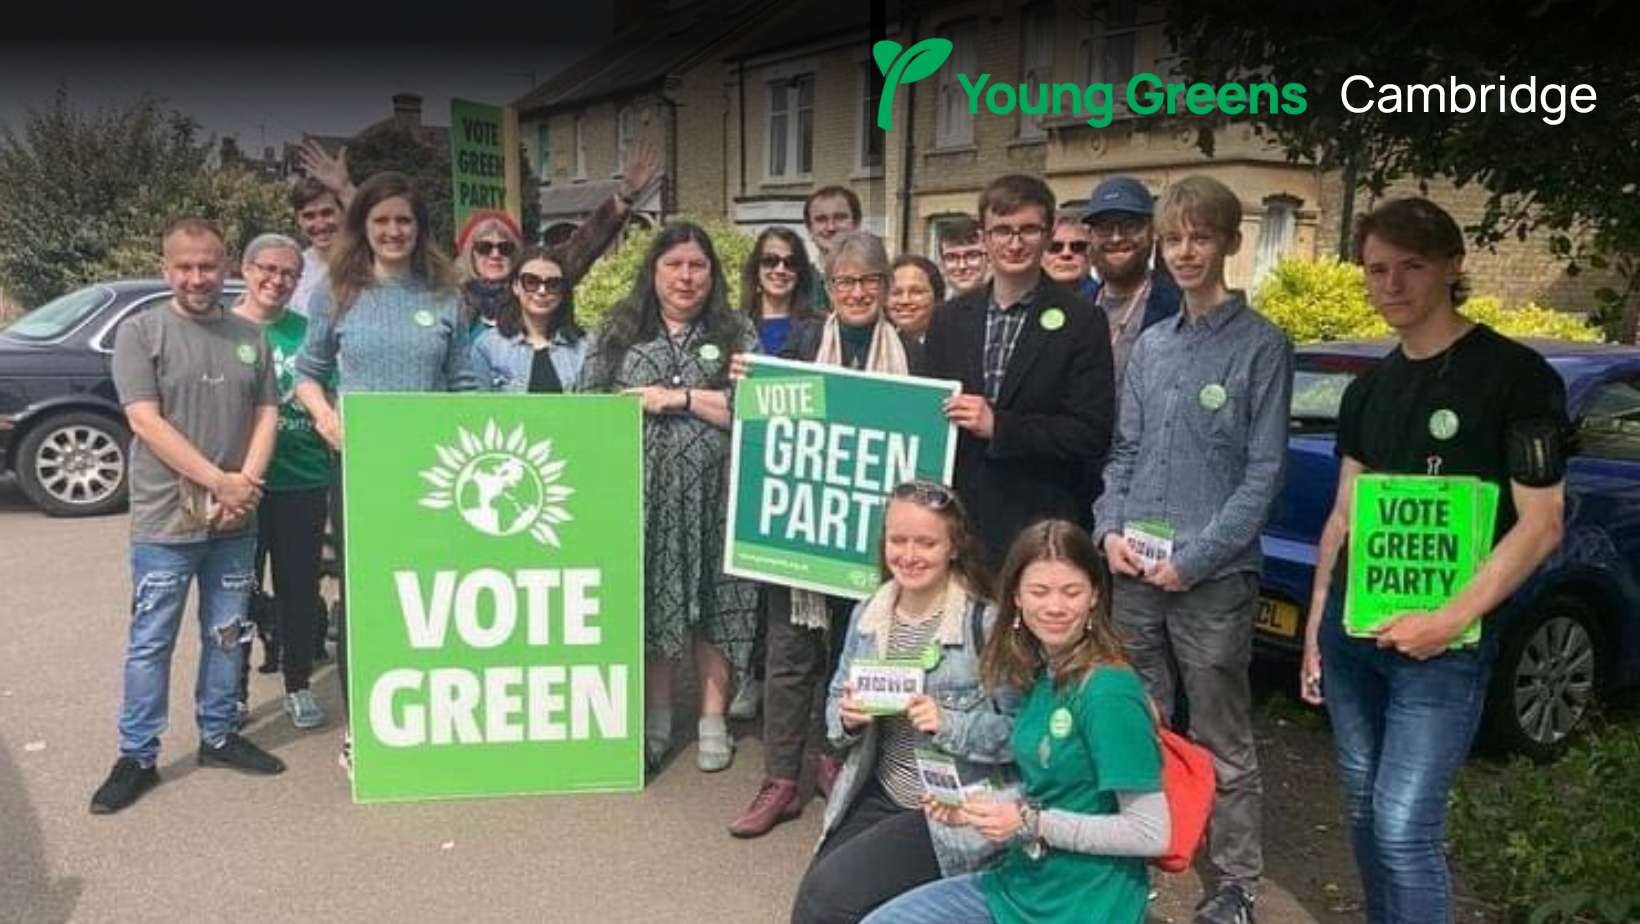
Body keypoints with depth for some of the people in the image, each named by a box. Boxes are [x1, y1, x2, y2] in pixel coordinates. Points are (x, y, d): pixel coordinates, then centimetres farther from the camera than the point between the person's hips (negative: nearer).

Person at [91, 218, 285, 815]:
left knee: (225, 634, 13)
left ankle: (218, 736, 27)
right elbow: (147, 423, -11)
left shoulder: (251, 338, 9)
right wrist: (220, 482, -16)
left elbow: (266, 416, 7)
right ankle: (137, 756, 16)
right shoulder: (140, 333, -3)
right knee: (151, 642, 4)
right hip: (164, 521, -4)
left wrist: (245, 486, -8)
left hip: (235, 522, 4)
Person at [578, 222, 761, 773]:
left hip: (712, 495, -1)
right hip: (642, 493, 1)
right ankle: (656, 718, 21)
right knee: (649, 599, 7)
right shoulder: (618, 330, 10)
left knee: (712, 601, 4)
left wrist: (678, 398, -10)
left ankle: (713, 721, 18)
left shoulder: (737, 334, 6)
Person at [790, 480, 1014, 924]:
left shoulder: (987, 624, -15)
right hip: (877, 797, 5)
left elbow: (1021, 731, -13)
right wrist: (848, 717, -11)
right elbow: (835, 704, 11)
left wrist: (948, 724, -27)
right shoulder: (867, 614, 2)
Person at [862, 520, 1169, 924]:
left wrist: (1030, 823, -20)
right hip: (1020, 881, 7)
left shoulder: (1109, 690, -21)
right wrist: (979, 809, -2)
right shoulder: (1039, 674, 4)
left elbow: (1152, 834, -20)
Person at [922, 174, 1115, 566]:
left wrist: (999, 426, -16)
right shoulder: (948, 318, 10)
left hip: (1042, 526, -3)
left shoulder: (1081, 323, -3)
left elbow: (1092, 434, -8)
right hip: (958, 519, 4)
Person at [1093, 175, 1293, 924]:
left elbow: (1264, 472, -9)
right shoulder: (1149, 346, 11)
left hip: (1214, 579, -5)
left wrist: (1195, 557, -14)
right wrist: (1111, 529, -3)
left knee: (1221, 745, 7)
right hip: (1133, 573, 5)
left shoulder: (1262, 345, -5)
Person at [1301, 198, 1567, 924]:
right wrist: (1315, 625, 13)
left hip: (1441, 640, -6)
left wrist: (1450, 621, -16)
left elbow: (1540, 526, -9)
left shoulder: (1516, 376, -7)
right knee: (1364, 812, 14)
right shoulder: (1368, 387, 10)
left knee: (1405, 831, -7)